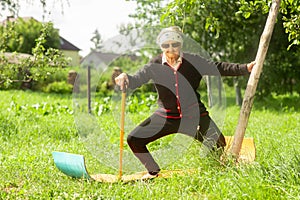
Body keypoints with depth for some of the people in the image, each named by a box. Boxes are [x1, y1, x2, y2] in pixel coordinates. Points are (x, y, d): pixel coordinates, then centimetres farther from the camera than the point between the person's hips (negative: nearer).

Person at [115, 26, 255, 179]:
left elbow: (218, 68, 0)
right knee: (134, 140, -6)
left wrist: (245, 68, -5)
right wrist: (126, 78, -30)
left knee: (218, 143, -15)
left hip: (193, 115, -1)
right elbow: (137, 80, -5)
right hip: (166, 116, 1)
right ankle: (153, 171, 19)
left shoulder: (193, 62, -5)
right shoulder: (155, 65, -4)